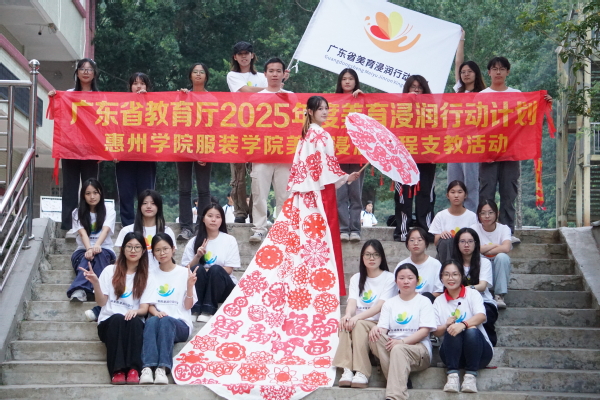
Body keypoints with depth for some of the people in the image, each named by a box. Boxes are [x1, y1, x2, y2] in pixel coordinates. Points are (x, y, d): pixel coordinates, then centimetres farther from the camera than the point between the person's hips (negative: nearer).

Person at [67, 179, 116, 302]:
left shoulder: (109, 211, 5)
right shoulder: (78, 213, 7)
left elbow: (105, 230, -15)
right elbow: (82, 232, -12)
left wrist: (97, 246, -39)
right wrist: (89, 249, -35)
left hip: (104, 251, 0)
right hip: (82, 251, 0)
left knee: (99, 254, -38)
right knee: (87, 257, -38)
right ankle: (79, 290, -63)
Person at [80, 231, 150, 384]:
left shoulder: (146, 276, 10)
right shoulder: (110, 271, 9)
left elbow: (144, 308, 3)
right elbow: (101, 302, 3)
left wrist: (136, 311, -21)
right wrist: (95, 283, -15)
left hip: (134, 321, 1)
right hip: (109, 322, 0)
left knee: (134, 321, -35)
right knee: (117, 319, -35)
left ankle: (133, 369, -43)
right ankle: (117, 370, -43)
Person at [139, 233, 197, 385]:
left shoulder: (184, 272, 7)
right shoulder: (151, 275, 14)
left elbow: (188, 305, 3)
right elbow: (149, 305, 8)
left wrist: (190, 286, -14)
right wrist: (156, 313, -14)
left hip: (180, 324, -1)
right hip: (158, 319, 1)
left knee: (166, 321, -36)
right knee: (152, 321, -35)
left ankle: (162, 369, -47)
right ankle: (147, 368, -50)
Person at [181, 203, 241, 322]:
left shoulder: (229, 240, 2)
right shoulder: (194, 242, 7)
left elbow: (228, 270, -4)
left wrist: (208, 271, -13)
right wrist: (197, 256, -15)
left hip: (223, 288, -1)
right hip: (200, 286, 1)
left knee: (215, 269, -32)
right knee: (198, 269, -30)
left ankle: (208, 310, -33)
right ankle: (194, 309, -33)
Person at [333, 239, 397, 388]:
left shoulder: (389, 278, 2)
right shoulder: (356, 279, 15)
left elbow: (380, 306, -13)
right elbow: (352, 302, -2)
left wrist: (358, 317, -28)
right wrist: (348, 315, -28)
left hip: (380, 324, -3)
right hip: (359, 322, 3)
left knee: (359, 325, -35)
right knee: (345, 323, -31)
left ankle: (361, 373, -42)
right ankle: (347, 370, -41)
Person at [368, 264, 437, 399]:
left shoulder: (424, 301, 8)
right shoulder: (389, 303, 19)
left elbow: (425, 331, -4)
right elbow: (383, 328, 6)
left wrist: (402, 341, -20)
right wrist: (376, 329, -21)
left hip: (418, 349, -3)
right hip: (391, 346, 3)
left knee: (399, 350, -38)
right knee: (375, 336, -29)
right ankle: (400, 382, -33)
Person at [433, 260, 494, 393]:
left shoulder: (472, 294, 4)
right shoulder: (439, 301, 12)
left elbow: (481, 316, -16)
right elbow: (436, 332, 5)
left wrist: (463, 324, -36)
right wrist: (446, 326, -18)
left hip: (478, 352, -1)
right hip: (452, 353, 1)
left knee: (472, 330, -33)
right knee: (452, 330, -29)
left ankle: (471, 375, -29)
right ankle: (452, 375, -35)